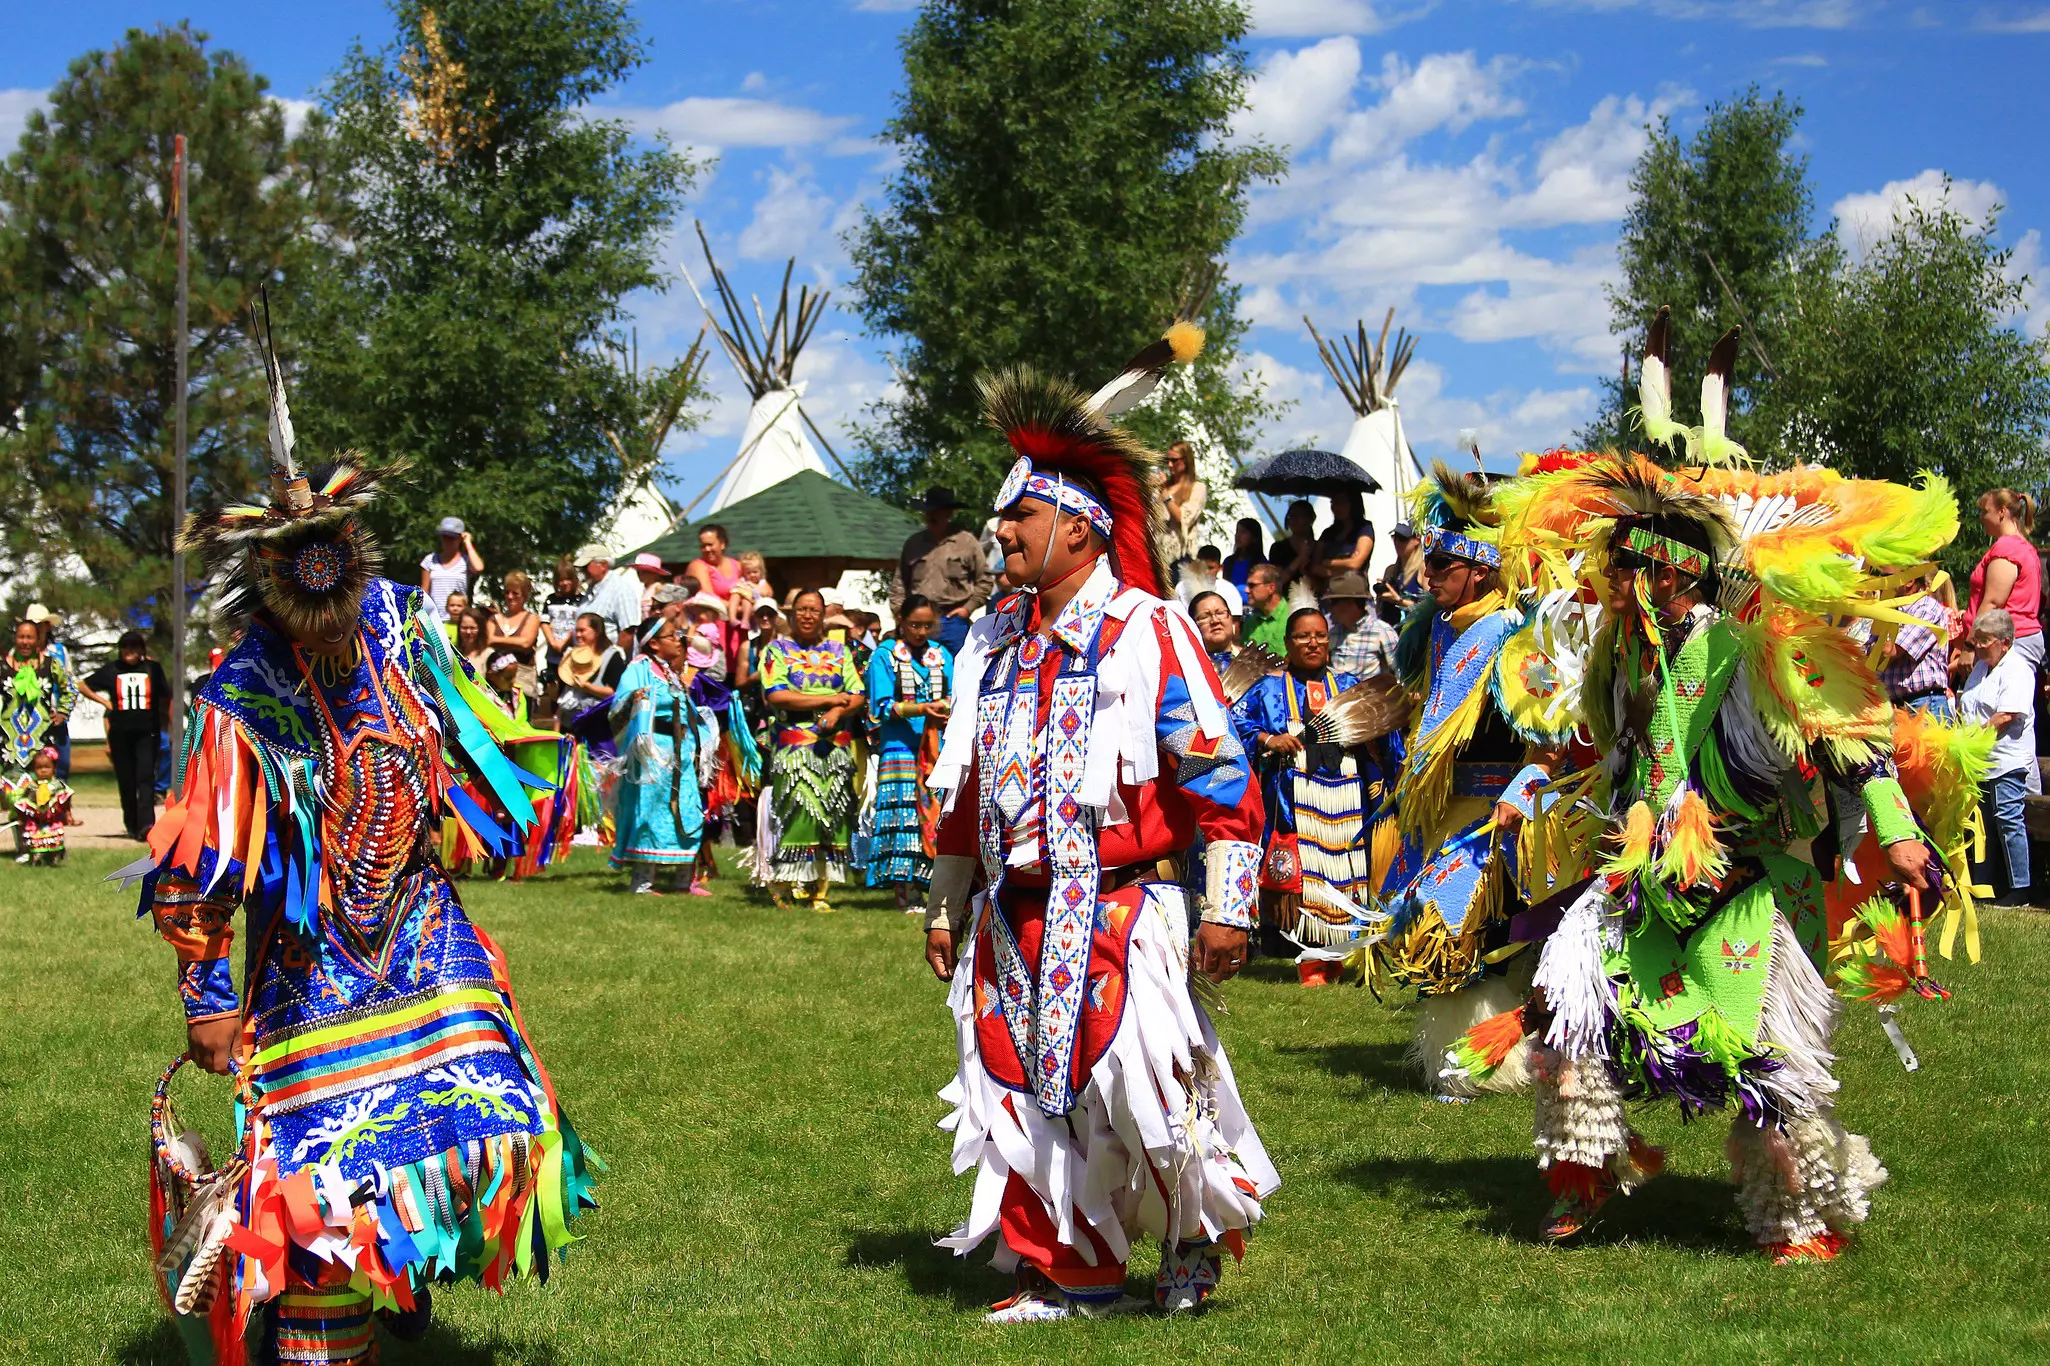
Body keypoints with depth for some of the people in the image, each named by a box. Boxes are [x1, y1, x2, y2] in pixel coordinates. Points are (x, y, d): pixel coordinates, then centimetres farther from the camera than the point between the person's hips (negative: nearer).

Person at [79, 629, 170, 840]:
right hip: (120, 734, 2)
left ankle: (146, 823, -25)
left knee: (145, 777, -15)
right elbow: (83, 686, 17)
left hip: (147, 733, -2)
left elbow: (167, 698, 12)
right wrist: (104, 702, 6)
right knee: (126, 781, 5)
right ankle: (131, 825, 17)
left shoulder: (153, 668, 6)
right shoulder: (111, 670, 7)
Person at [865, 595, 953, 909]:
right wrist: (921, 709, -16)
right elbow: (883, 707, -3)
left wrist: (948, 709, -12)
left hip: (938, 750, 4)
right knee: (905, 812, -10)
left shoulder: (942, 656, 16)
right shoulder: (884, 656, 4)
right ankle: (903, 892, -10)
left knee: (938, 812, -4)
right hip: (901, 747, -4)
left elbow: (953, 698, 11)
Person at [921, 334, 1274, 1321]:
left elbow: (1221, 775, -9)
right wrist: (947, 907, 20)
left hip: (1119, 912, -6)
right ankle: (1069, 1276, 18)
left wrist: (1228, 908, -13)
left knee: (1138, 1079, -12)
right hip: (1013, 921, 6)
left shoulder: (1149, 631, -6)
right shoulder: (995, 642, 13)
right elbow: (966, 786, 21)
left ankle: (1198, 1227, 15)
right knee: (1026, 1092, 5)